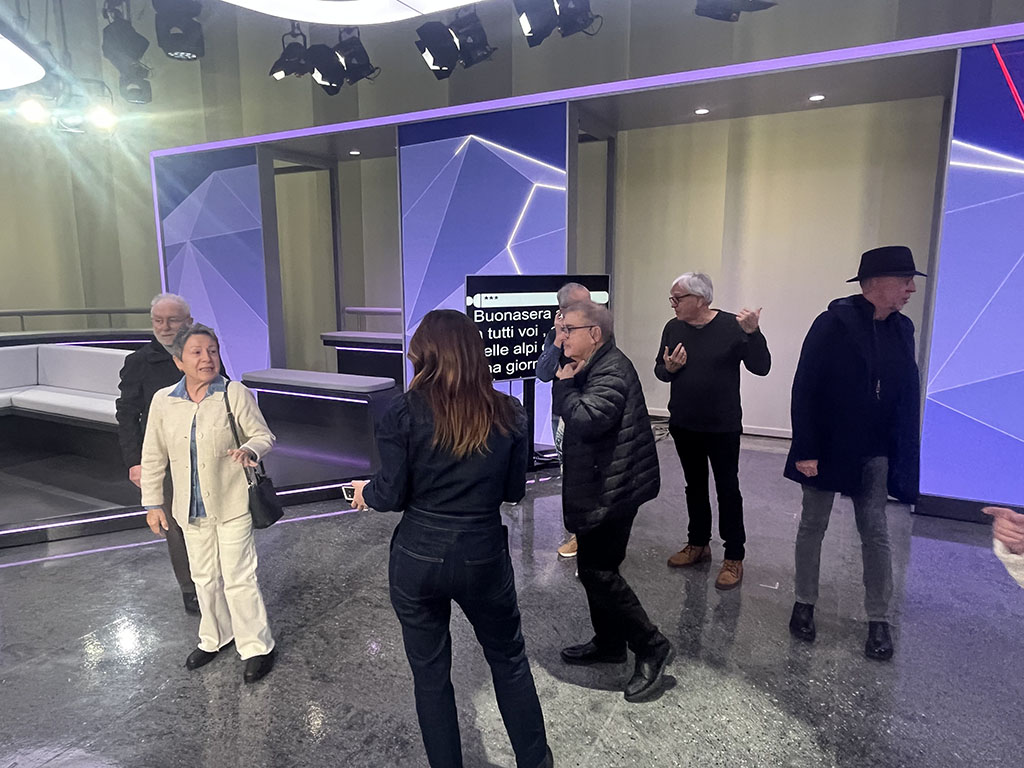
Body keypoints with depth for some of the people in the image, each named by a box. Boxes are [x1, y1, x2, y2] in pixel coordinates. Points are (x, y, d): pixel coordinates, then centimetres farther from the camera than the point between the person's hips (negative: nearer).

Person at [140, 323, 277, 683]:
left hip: (232, 505, -4)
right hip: (191, 509, 4)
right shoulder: (163, 401, -1)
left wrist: (250, 450, -27)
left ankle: (256, 647, 19)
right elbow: (153, 456, 7)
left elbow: (264, 435, -5)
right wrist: (153, 503, 7)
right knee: (204, 578, 20)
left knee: (238, 578, 1)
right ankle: (215, 638, 42)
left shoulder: (235, 394, -11)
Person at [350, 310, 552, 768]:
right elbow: (514, 490, 1)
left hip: (418, 558, -1)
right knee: (509, 660, 23)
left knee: (430, 672, 19)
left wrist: (365, 492, 12)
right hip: (484, 557, 2)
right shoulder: (507, 413, -6)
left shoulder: (405, 412, -13)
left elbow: (392, 494, -10)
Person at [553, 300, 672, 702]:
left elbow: (586, 420, -33)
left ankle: (651, 647, 11)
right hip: (598, 487, 11)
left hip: (613, 489, -11)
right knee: (593, 567, 18)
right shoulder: (595, 368, 13)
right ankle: (608, 643, 35)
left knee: (599, 571, -5)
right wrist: (568, 385, -3)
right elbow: (574, 416, 13)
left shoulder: (612, 370, -20)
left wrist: (565, 385, -19)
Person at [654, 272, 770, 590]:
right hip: (684, 426, 5)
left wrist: (753, 334, -30)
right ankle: (698, 544, 34)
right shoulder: (673, 328, 1)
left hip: (723, 427, -5)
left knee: (728, 490, 3)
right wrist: (669, 368, -13)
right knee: (694, 486, 18)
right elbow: (659, 369, 9)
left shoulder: (732, 326, -12)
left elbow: (761, 367, -16)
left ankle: (734, 558, 15)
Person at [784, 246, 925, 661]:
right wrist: (805, 450, -17)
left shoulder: (902, 328, 3)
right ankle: (804, 604, 26)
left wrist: (905, 453, 2)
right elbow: (804, 389, -15)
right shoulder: (834, 323, -14)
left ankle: (879, 619, 20)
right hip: (827, 447, -4)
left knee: (876, 532, 7)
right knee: (813, 526, 10)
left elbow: (908, 393, 5)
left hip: (874, 453, 4)